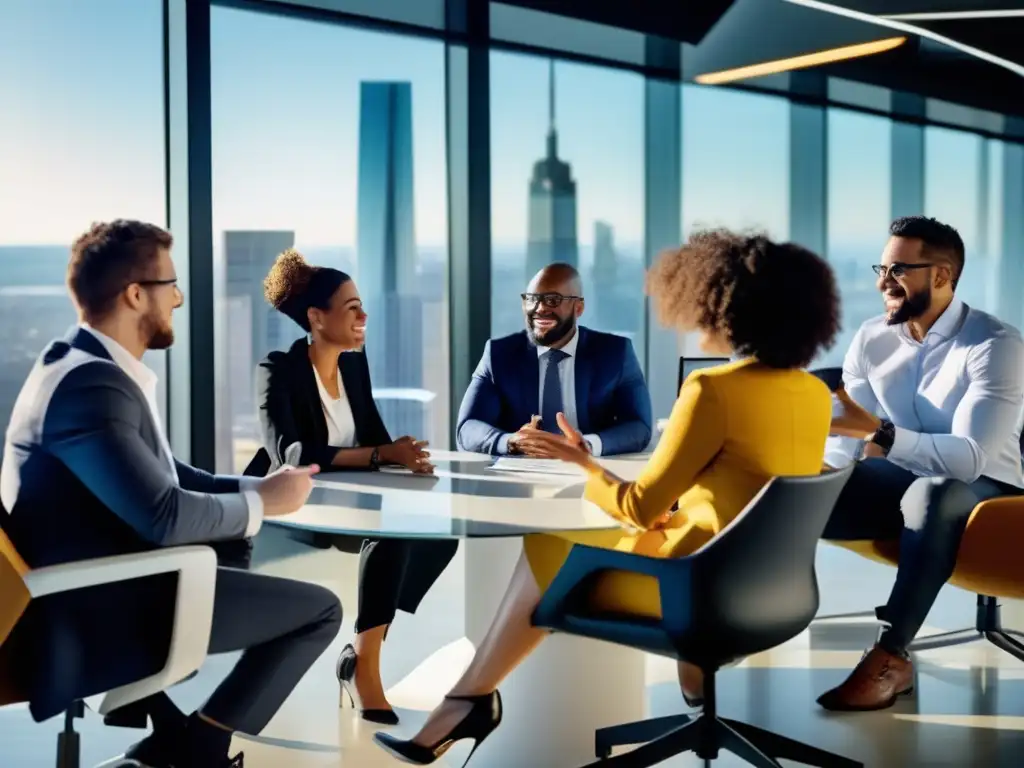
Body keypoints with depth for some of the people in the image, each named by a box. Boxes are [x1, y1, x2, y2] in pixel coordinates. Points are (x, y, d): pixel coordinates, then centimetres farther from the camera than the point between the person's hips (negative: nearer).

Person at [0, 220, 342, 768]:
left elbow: (162, 476, 15)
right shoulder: (91, 384, -22)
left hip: (101, 584, 10)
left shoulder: (85, 368, 10)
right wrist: (263, 503, -12)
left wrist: (254, 488, 1)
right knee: (320, 608, -7)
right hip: (100, 609, -10)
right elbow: (165, 515, -29)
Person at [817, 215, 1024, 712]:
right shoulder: (871, 341, -2)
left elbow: (970, 457, -31)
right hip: (904, 480, 5)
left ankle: (891, 658, -34)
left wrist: (879, 432, -43)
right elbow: (844, 441, -3)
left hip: (979, 489, -5)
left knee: (931, 494, -41)